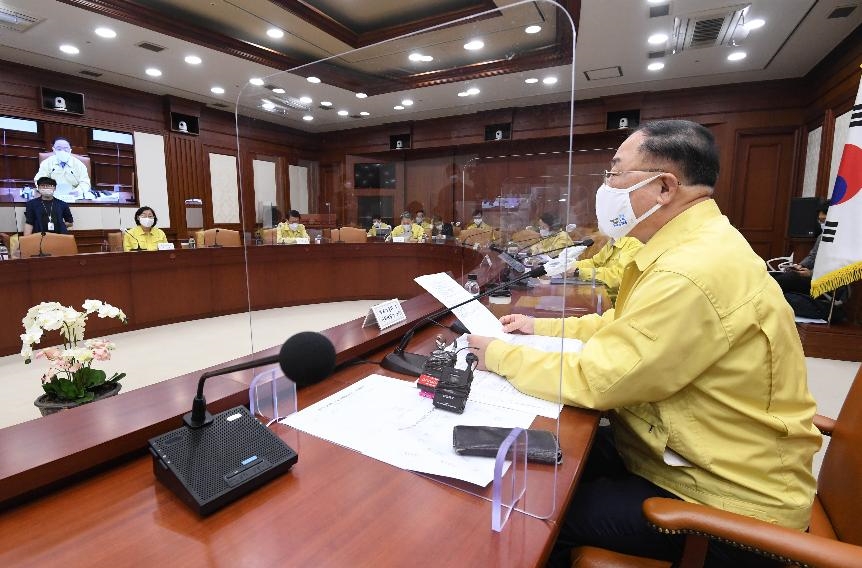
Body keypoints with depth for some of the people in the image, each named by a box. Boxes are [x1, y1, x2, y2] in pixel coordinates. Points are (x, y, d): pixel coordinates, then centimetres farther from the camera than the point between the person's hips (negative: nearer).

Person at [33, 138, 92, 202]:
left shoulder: (78, 164, 6)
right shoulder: (47, 163, 9)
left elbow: (85, 183, 0)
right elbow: (39, 180, 6)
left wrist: (79, 190, -24)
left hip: (73, 197, 0)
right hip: (52, 197, 0)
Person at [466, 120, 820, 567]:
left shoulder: (691, 273, -31)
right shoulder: (691, 244, 3)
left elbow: (592, 380, -27)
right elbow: (624, 325, 13)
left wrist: (500, 356, -14)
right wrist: (543, 328, 6)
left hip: (726, 501, -8)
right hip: (682, 452, 9)